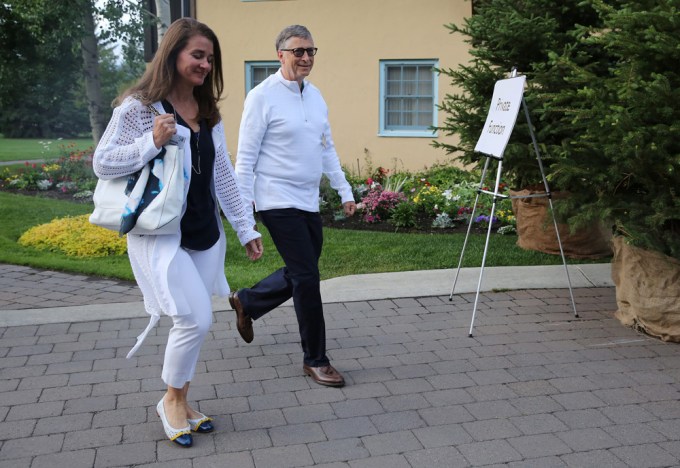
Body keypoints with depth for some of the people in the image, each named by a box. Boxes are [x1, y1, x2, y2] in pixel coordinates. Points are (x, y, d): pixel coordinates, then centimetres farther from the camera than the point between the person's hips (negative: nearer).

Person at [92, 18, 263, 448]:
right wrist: (153, 142, -21)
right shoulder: (139, 106, -8)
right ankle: (171, 400, 16)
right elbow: (102, 162, -8)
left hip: (205, 234, 6)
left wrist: (246, 227, 12)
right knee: (196, 320, -11)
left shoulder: (208, 112, 11)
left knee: (193, 322, 10)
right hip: (161, 234, -6)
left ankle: (181, 402, 29)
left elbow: (224, 175, 13)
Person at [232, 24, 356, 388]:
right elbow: (246, 155, -10)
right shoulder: (263, 96, -10)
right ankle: (315, 360, 9)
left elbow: (327, 148, 17)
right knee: (307, 278, -6)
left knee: (300, 274, 15)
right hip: (278, 202, -8)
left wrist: (344, 191, 14)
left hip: (308, 202, 8)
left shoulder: (315, 95, 11)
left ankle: (246, 302, 40)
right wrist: (244, 203, -13)